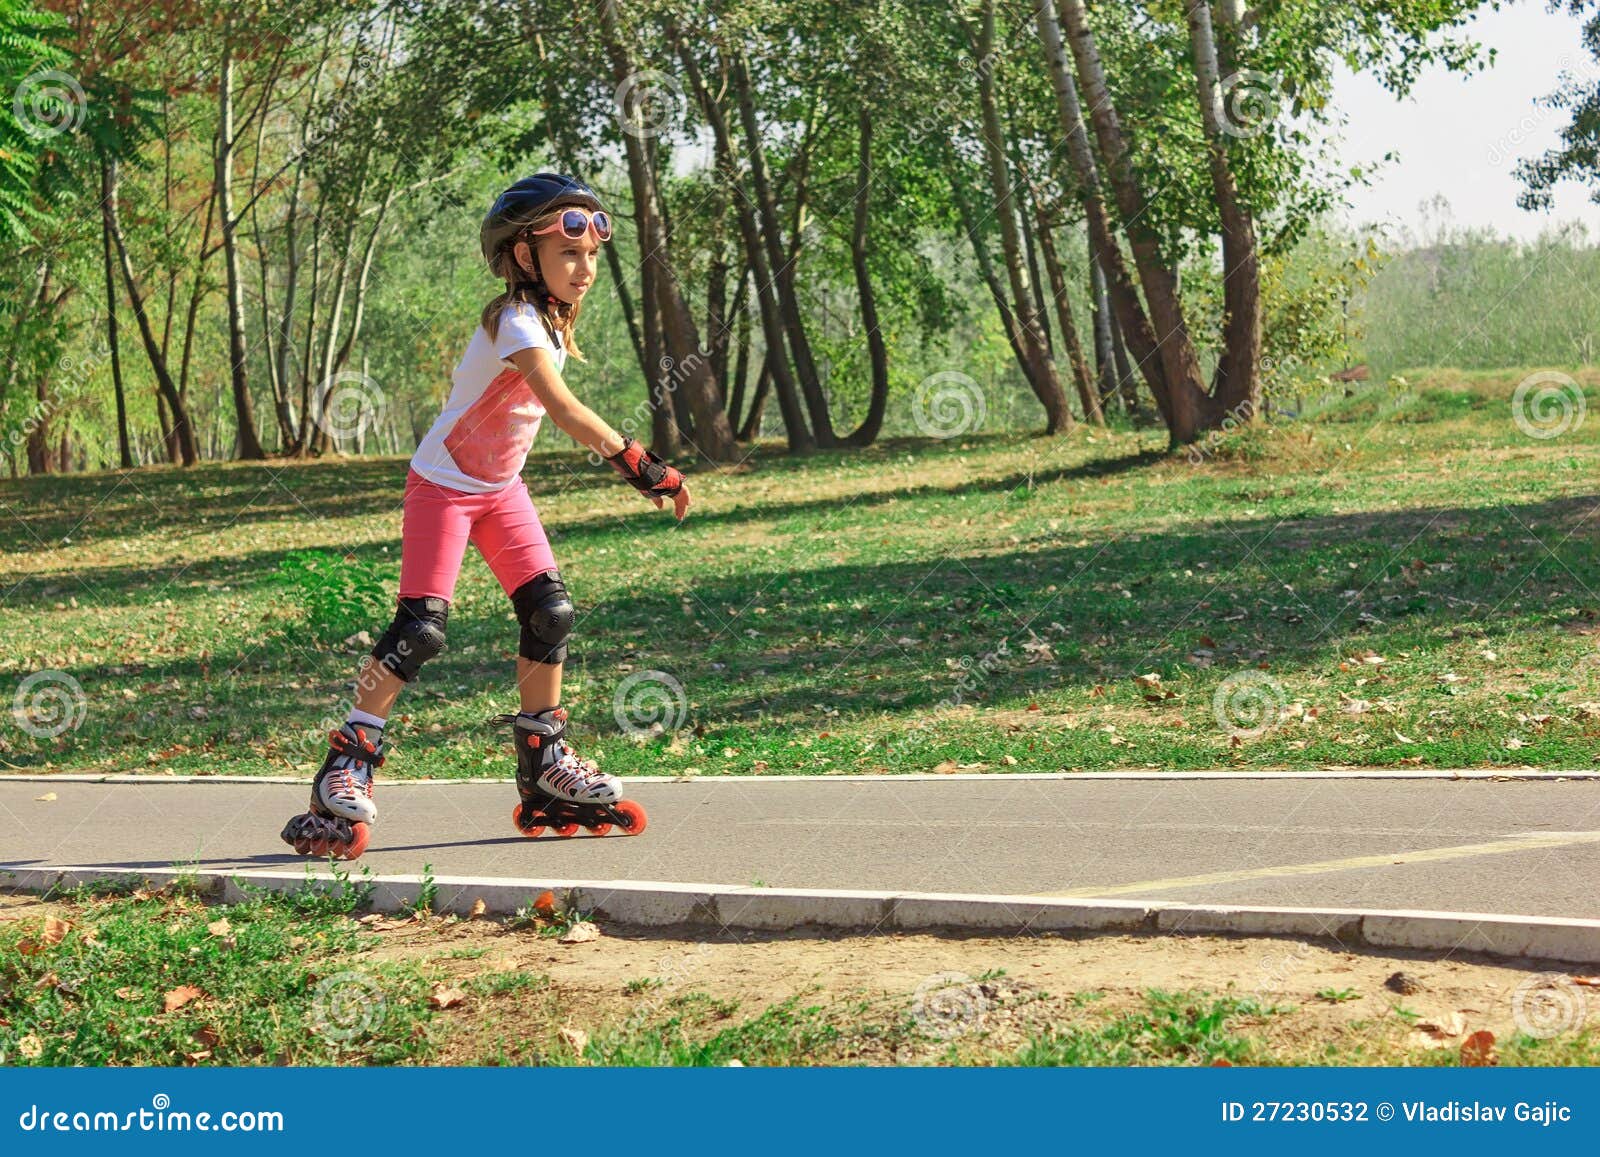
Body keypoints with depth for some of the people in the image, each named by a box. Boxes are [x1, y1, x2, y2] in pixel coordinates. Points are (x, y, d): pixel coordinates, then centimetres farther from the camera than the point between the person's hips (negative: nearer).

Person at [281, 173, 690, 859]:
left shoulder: (552, 321, 3)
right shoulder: (515, 321, -25)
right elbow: (564, 409, -38)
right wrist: (637, 463, -43)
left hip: (500, 489, 8)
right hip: (444, 486, -8)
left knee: (551, 613, 1)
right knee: (422, 628, -15)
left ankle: (544, 763, 14)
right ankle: (348, 763, -6)